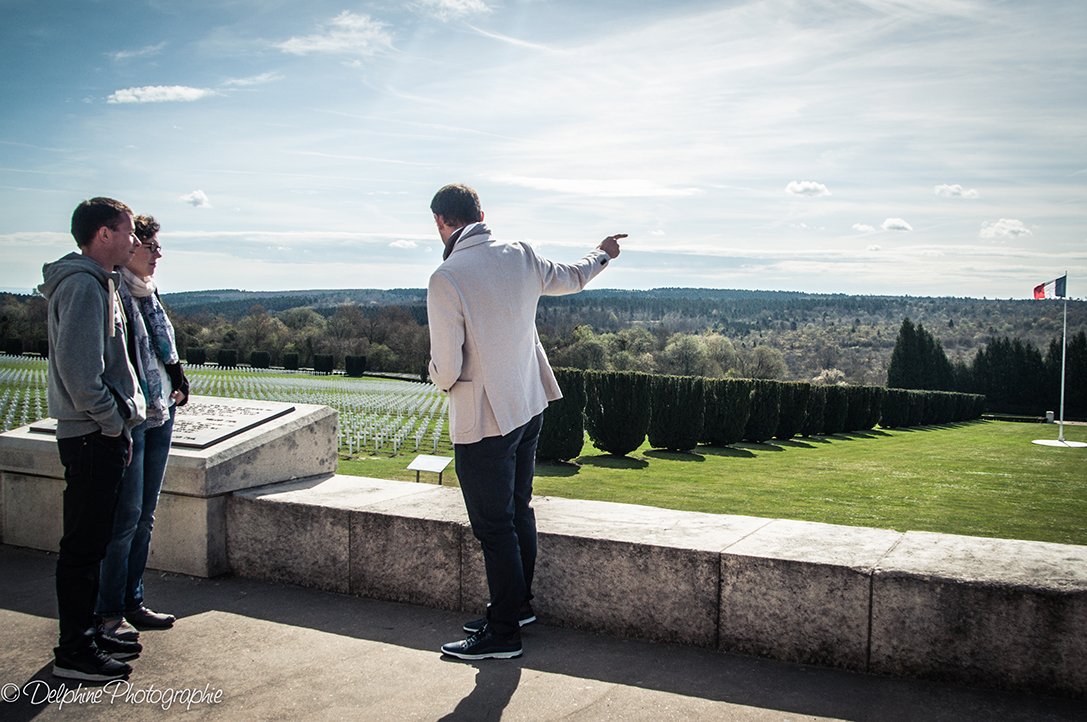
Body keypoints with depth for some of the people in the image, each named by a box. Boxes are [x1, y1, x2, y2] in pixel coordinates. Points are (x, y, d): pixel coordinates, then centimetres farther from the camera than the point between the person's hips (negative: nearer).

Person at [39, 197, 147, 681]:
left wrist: (121, 422, 15)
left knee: (93, 541, 16)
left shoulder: (100, 282, 17)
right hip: (92, 436, -10)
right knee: (83, 545, -3)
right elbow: (77, 367, -23)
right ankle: (73, 652, 5)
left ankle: (86, 634, 26)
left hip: (100, 434, 10)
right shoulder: (83, 284, -15)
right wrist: (113, 422, -15)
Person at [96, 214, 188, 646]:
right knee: (125, 517, -5)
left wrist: (177, 383, 12)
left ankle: (133, 603, 22)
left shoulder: (147, 294, 15)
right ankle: (108, 614, 5)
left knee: (144, 517, 13)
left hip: (159, 416, 9)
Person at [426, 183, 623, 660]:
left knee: (494, 527, 2)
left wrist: (440, 377, 4)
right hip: (529, 407, 7)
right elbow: (571, 278, 19)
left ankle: (503, 633, 13)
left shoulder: (447, 279, -21)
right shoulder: (520, 258, -1)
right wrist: (602, 254, 40)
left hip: (482, 422, -7)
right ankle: (518, 606, 34)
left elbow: (447, 368, -20)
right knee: (519, 511, 20)